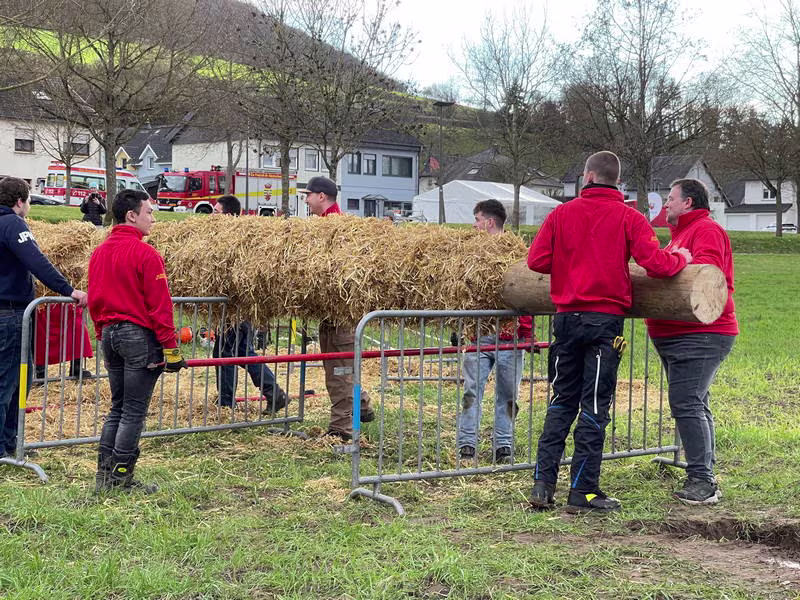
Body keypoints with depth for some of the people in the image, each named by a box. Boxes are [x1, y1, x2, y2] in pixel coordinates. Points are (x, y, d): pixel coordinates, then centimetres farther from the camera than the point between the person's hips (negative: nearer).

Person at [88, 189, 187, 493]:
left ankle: (104, 475, 16)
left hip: (110, 335, 8)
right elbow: (159, 306, -15)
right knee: (134, 411, 0)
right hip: (139, 335, -8)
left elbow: (94, 300, 13)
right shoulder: (145, 254, -14)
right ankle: (121, 478, 3)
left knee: (117, 408, 16)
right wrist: (171, 348, -11)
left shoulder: (99, 253, 9)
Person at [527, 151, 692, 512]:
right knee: (594, 405, 2)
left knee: (562, 401, 13)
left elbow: (536, 261, 2)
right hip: (606, 320, -3)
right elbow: (655, 264, -11)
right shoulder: (629, 218, -2)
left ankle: (543, 483, 8)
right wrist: (680, 258, 9)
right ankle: (583, 492, 4)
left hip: (567, 317, 3)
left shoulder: (561, 214, 4)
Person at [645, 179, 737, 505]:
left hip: (700, 335, -11)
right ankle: (703, 480, 18)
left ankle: (702, 480, -17)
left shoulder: (707, 230, -8)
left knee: (686, 404, -17)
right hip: (677, 337, 11)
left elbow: (708, 268, -25)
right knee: (694, 405, 12)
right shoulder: (682, 233, 25)